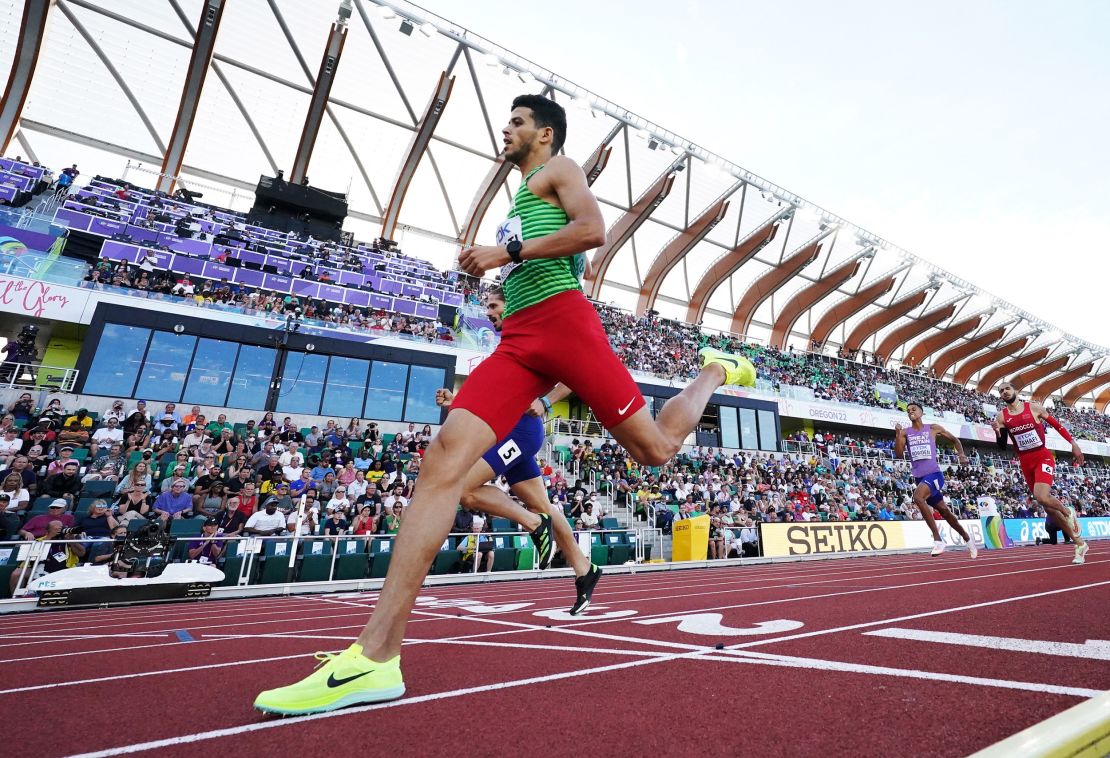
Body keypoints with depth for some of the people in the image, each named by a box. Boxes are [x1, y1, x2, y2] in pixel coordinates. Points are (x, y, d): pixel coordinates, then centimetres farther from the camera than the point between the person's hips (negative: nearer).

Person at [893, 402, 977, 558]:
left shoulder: (933, 428, 3)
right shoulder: (905, 432, 6)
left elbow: (955, 440, 17)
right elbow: (898, 454, -3)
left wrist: (961, 454, 0)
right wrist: (897, 434, -14)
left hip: (934, 473, -4)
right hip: (919, 476, 4)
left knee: (917, 497, -30)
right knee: (944, 511, 16)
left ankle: (937, 539, -20)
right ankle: (967, 539, 38)